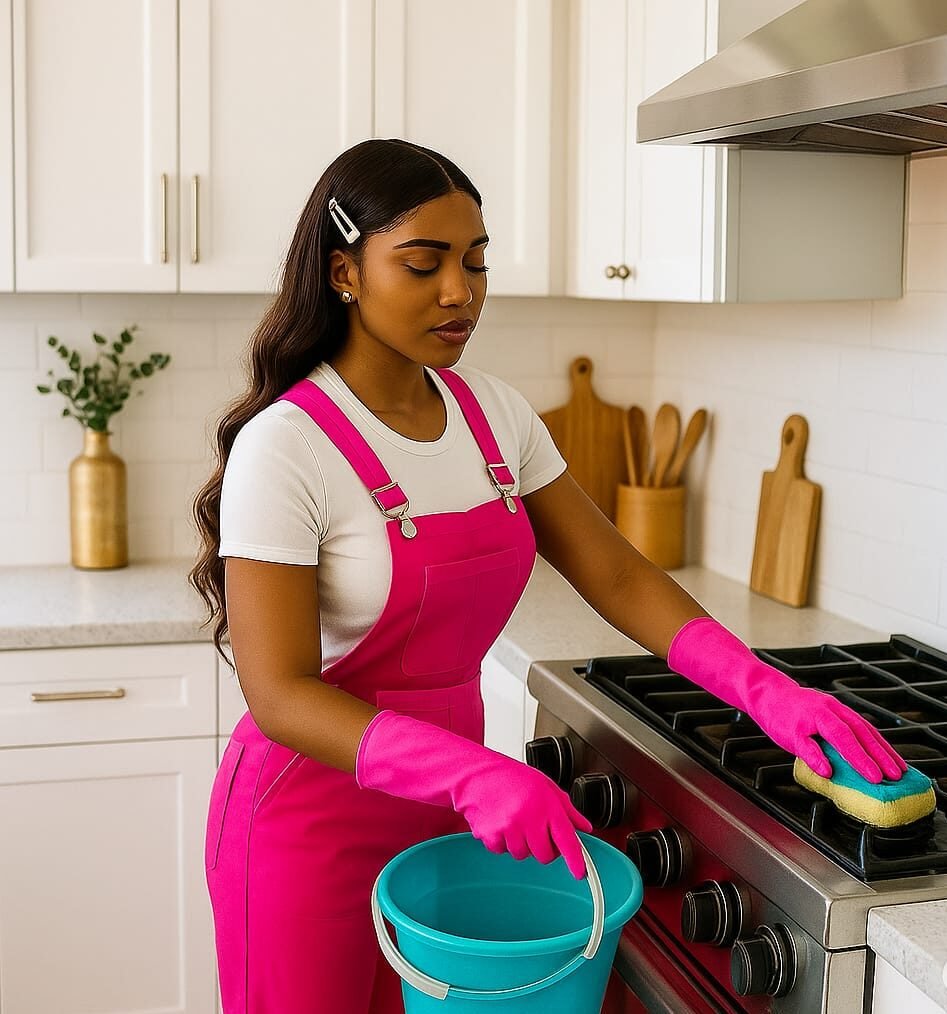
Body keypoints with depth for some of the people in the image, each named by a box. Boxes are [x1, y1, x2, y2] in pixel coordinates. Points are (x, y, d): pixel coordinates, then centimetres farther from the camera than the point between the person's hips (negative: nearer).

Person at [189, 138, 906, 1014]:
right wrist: (472, 774, -36)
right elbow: (281, 694, -23)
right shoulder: (284, 448, -20)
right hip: (313, 815, -5)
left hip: (443, 809, 6)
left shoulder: (494, 413, 0)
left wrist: (768, 692, -13)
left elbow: (615, 576, 0)